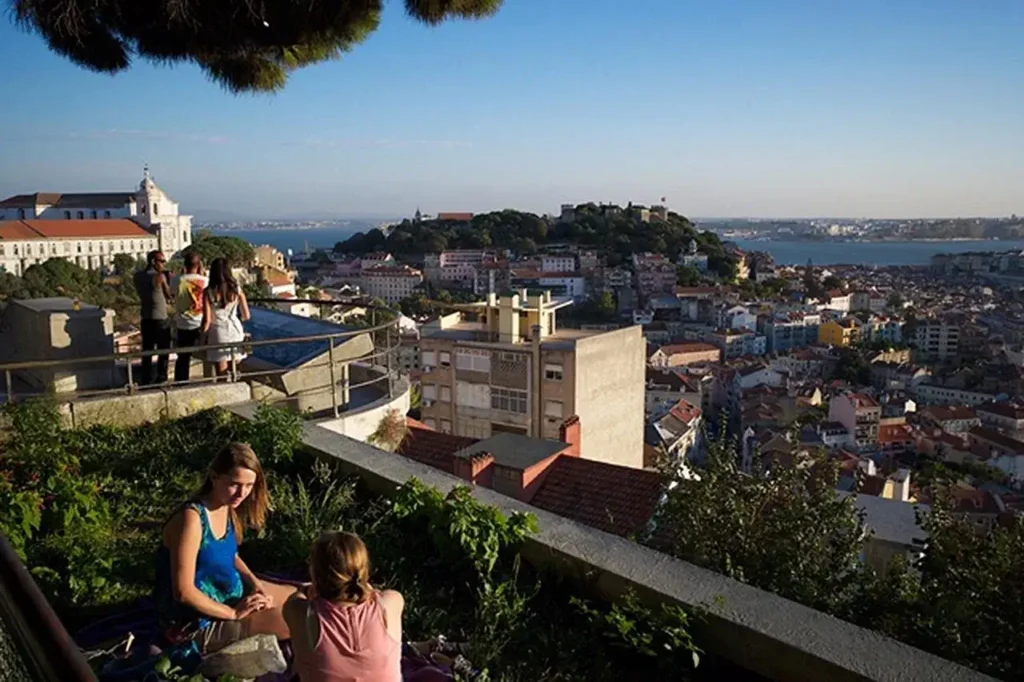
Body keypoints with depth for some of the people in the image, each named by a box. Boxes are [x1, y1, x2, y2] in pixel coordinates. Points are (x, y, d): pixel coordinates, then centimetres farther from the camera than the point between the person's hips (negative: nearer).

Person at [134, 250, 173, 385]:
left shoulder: (138, 276, 4)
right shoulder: (160, 276, -14)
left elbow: (141, 294, 13)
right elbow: (169, 296, -5)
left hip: (145, 318, 6)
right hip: (160, 319, -6)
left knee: (147, 349, 13)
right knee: (163, 350, 5)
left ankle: (146, 378, 16)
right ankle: (161, 378, 7)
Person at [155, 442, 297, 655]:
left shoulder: (227, 508, -4)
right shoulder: (192, 519, -30)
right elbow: (184, 592, -30)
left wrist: (256, 583, -3)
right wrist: (234, 613, -21)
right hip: (195, 621, -9)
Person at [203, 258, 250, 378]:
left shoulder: (209, 292, -8)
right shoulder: (237, 289, -2)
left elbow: (207, 319, -11)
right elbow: (246, 316, 2)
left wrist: (203, 332, 7)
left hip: (218, 333, -2)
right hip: (236, 332, 2)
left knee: (222, 374, 5)